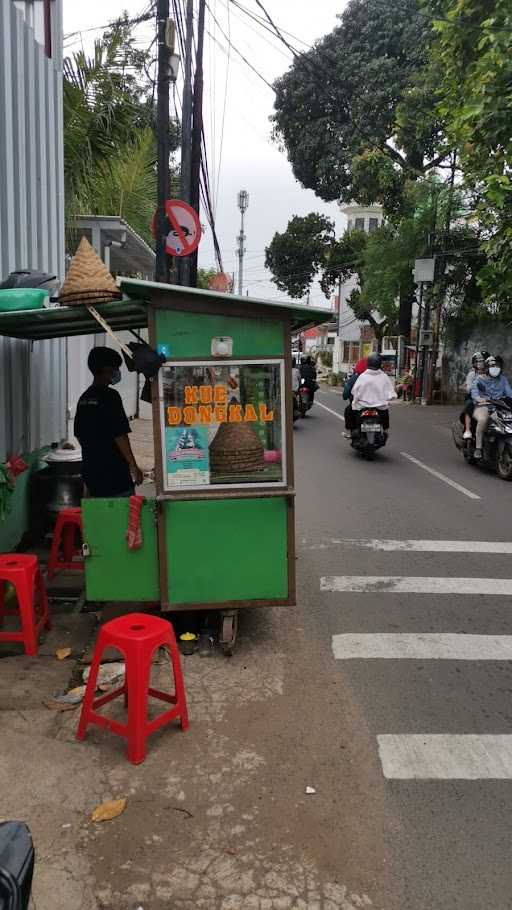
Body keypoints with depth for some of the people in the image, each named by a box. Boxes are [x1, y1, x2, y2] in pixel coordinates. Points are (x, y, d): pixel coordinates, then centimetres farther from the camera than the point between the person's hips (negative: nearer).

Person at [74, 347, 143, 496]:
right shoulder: (110, 396, -14)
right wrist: (133, 466, -12)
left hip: (91, 470, 8)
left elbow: (78, 435, 15)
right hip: (114, 471, -8)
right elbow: (119, 435, -18)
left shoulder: (84, 398, 10)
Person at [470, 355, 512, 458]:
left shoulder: (503, 379, 19)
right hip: (482, 406, -4)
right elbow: (474, 391, -13)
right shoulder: (479, 379, 7)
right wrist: (479, 398, -36)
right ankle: (478, 448, -29)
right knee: (483, 419, -37)